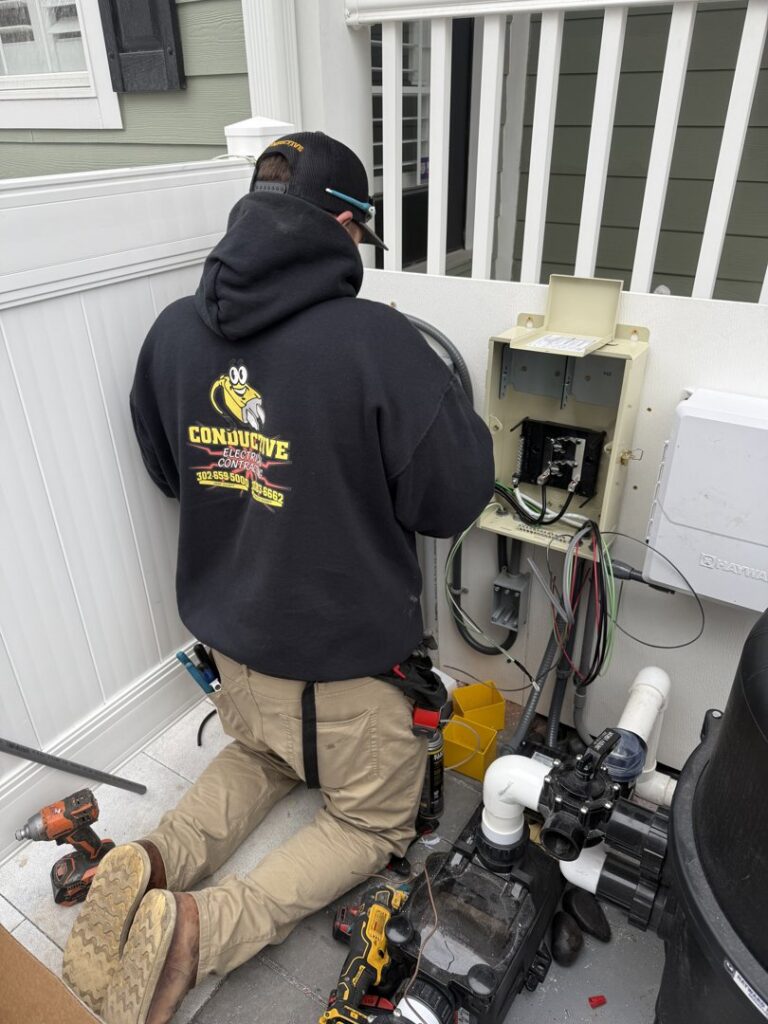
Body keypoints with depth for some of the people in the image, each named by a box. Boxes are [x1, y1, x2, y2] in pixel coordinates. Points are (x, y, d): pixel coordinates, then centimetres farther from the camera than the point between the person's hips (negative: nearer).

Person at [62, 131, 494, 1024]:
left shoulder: (173, 331, -6)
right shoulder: (375, 341, -26)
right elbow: (455, 499, -17)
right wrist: (454, 414, 1)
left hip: (228, 631, 6)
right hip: (345, 655, -5)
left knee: (259, 752, 36)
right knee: (375, 820, 21)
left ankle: (154, 862, 11)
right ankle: (200, 926, 3)